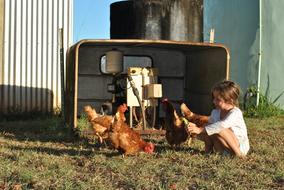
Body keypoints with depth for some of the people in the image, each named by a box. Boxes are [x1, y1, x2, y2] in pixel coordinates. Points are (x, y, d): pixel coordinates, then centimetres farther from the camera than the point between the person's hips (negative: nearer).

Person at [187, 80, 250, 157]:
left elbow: (222, 125, -39)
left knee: (220, 130, -32)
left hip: (240, 147, -6)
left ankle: (238, 153, -21)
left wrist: (200, 130, -42)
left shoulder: (235, 113, -21)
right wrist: (196, 128, -19)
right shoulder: (215, 112, 3)